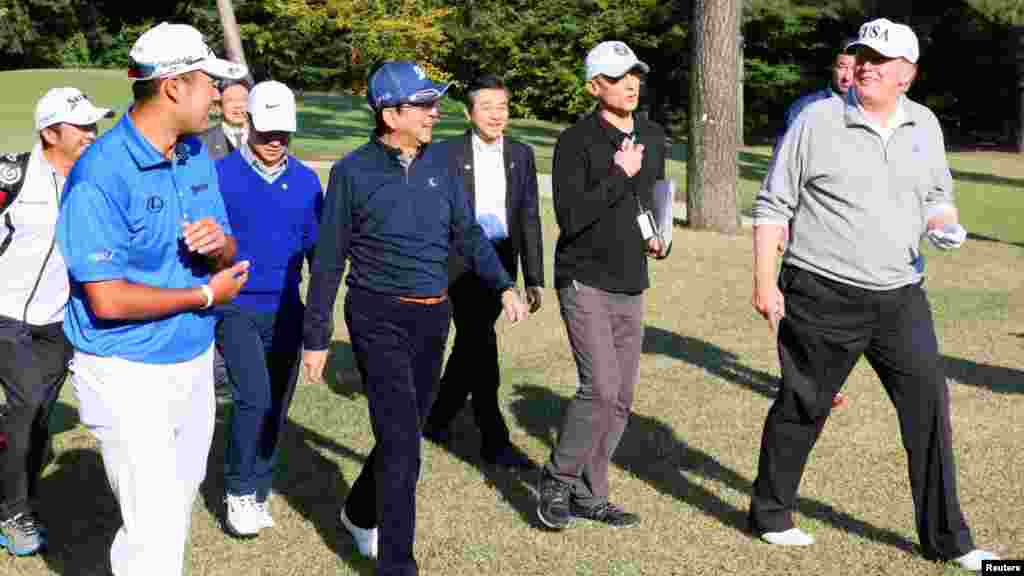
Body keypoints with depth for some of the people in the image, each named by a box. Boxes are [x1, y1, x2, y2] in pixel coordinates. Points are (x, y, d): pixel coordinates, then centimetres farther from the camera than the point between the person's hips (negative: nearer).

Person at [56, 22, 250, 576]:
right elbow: (109, 300, -24)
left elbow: (227, 255, 10)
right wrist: (206, 295, -14)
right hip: (128, 376, -8)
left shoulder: (198, 156, 4)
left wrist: (218, 244, -14)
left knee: (178, 504, 22)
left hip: (194, 362, 8)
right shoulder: (102, 174, -21)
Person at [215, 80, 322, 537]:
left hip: (286, 311, 4)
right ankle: (238, 493, 5)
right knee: (254, 398, -16)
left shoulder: (306, 182, 4)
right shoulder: (221, 175, -7)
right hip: (237, 308, -4)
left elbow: (316, 249, 10)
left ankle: (259, 495, 26)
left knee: (276, 407, 9)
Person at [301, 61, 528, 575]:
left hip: (433, 318, 5)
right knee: (402, 440, -9)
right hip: (379, 318, -5)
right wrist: (316, 337, -4)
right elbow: (329, 260, -5)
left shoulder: (439, 166, 6)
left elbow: (468, 235, 15)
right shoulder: (354, 171, -8)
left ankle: (360, 513, 41)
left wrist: (504, 286, 3)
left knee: (404, 431, 16)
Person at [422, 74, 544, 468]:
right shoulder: (448, 154, -4)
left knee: (469, 346, 14)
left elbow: (529, 219, 7)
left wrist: (534, 279, 5)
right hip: (461, 265, -4)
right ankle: (494, 441, 3)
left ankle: (437, 419, 33)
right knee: (482, 347, -7)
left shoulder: (521, 154, 7)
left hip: (500, 266, 4)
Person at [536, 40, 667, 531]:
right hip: (584, 281, -7)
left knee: (621, 397, 7)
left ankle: (589, 495, 20)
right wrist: (619, 175, -19)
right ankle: (558, 481, 4)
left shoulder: (653, 138, 11)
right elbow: (570, 217, -19)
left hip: (631, 286, 7)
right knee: (600, 386, -16)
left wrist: (659, 237, 11)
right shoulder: (576, 141, -10)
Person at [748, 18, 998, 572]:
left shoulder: (925, 126, 8)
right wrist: (763, 281, -10)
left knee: (929, 404, 3)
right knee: (801, 407, 7)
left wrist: (944, 225, -3)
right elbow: (773, 205, -5)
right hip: (822, 296, -4)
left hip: (900, 297, 5)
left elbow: (937, 195, 20)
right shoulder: (817, 121, -6)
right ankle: (770, 515, 27)